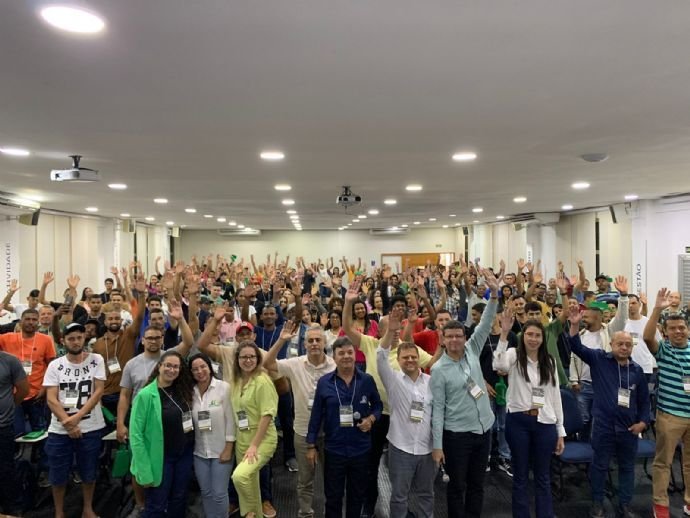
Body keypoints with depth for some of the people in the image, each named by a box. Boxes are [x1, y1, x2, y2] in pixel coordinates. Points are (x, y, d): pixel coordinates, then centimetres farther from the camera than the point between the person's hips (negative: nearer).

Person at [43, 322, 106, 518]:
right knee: (58, 476, 11)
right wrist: (68, 424, -15)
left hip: (90, 428, -1)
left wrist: (77, 417, -17)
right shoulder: (55, 365, -1)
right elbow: (51, 399, -6)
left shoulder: (96, 360, -4)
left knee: (89, 473, 12)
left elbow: (98, 391, -9)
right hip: (59, 430, 1)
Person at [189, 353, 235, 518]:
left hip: (221, 451, -3)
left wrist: (228, 448, -11)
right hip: (199, 452, 4)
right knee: (206, 493, 15)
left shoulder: (224, 387, -11)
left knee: (219, 494, 2)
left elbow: (230, 419, -10)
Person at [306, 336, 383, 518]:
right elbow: (316, 415, -2)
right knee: (333, 496, 14)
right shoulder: (324, 382, -7)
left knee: (357, 494, 18)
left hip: (360, 448, 1)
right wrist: (311, 445, 0)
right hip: (333, 449, -1)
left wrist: (371, 418, -13)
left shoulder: (367, 380, -6)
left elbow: (378, 404, 8)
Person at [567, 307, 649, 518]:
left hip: (628, 428, 3)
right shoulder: (599, 359, -4)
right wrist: (575, 325, -28)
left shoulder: (637, 370, 4)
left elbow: (644, 399, 12)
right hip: (603, 425, -3)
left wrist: (643, 421, 3)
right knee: (600, 465, 9)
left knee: (627, 467, 16)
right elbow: (577, 347, -14)